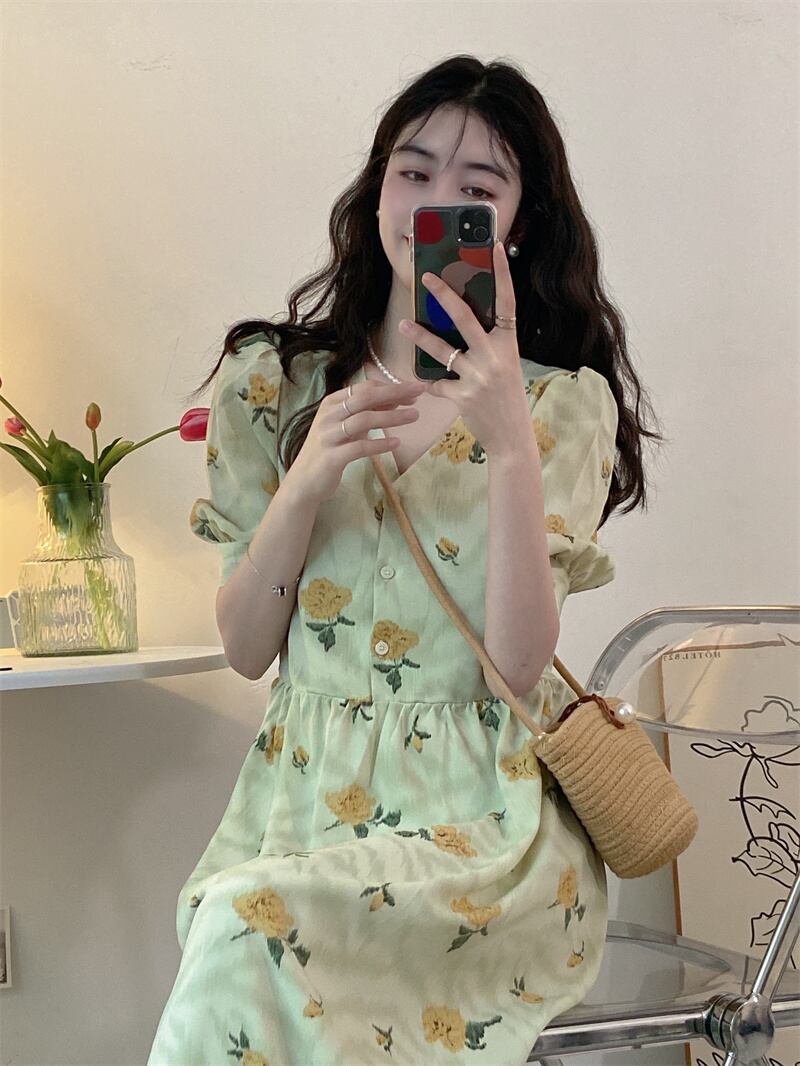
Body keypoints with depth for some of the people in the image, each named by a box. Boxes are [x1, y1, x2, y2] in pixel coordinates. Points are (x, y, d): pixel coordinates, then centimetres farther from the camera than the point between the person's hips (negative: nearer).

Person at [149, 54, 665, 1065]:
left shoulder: (562, 405, 1)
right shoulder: (275, 382, 8)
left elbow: (518, 667, -10)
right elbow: (245, 647, 5)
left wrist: (510, 439, -20)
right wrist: (307, 482, -12)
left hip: (484, 810, -2)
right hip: (306, 789, 3)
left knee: (251, 927, -30)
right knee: (236, 924, -30)